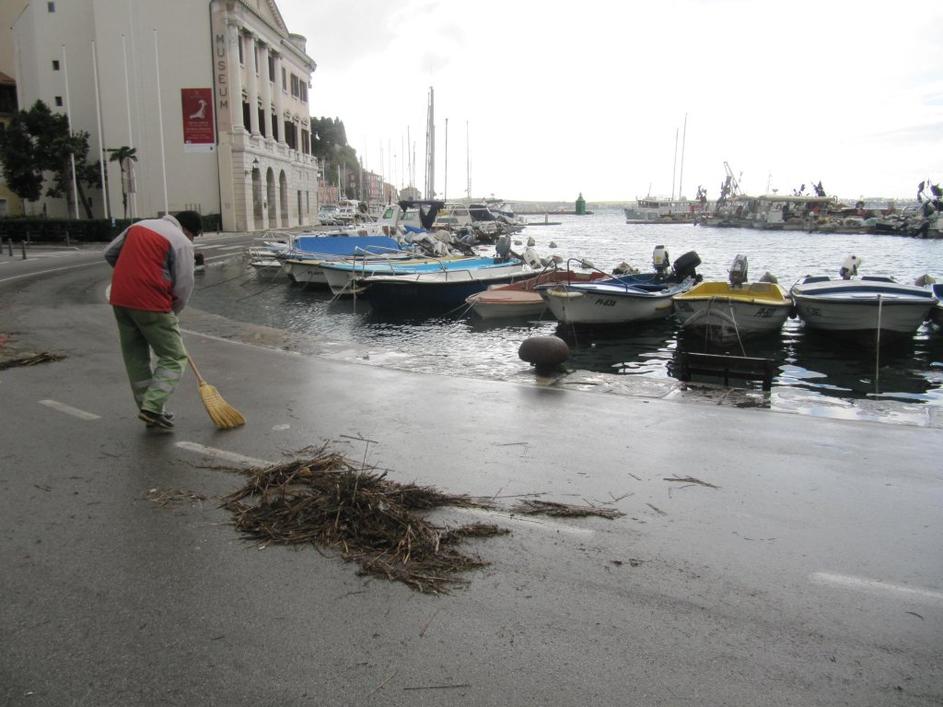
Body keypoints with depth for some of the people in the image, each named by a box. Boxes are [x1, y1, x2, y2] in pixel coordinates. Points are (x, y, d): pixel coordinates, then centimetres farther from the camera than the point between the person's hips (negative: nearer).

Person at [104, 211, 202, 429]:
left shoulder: (138, 225, 18)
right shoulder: (182, 242, -3)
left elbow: (110, 253, 24)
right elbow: (184, 287, -6)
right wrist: (172, 312, 9)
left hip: (119, 299, 7)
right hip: (151, 304, -7)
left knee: (135, 357, 15)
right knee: (174, 358, 1)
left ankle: (149, 409, 22)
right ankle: (152, 407, -10)